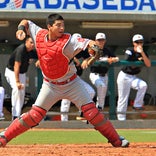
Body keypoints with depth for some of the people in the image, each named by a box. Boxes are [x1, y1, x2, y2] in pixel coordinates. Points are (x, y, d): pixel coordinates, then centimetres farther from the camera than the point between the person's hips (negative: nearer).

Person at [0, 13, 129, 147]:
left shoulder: (67, 41, -20)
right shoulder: (39, 35, -8)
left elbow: (86, 42, -34)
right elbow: (26, 22, 7)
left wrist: (93, 46, -56)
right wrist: (21, 29, -14)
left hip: (72, 84, -2)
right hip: (50, 86, 2)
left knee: (92, 112, -8)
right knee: (35, 115, -3)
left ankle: (117, 140, 0)